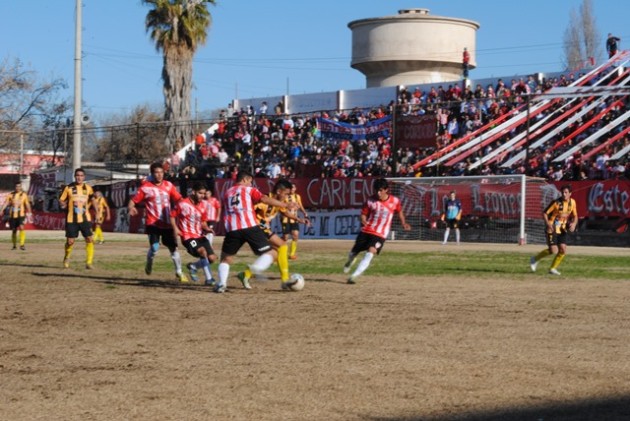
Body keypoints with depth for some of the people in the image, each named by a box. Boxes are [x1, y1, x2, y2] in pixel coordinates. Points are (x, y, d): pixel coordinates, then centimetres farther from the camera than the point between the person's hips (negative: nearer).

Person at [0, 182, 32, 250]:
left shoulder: (24, 194, 3)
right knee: (14, 230, 9)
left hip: (21, 215, -2)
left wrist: (29, 213, 8)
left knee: (21, 227, -23)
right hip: (12, 215, 2)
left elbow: (27, 205, 8)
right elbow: (6, 203, -5)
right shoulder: (11, 195, 3)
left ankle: (22, 244, -25)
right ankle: (14, 245, 27)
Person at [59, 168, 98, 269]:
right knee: (70, 241, 0)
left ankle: (89, 262, -4)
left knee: (90, 239, -11)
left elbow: (92, 200, 16)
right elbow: (61, 200, 8)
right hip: (71, 219, -1)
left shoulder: (88, 188, 6)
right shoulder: (69, 188, 2)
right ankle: (66, 258, 29)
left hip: (85, 219, 1)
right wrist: (63, 204, -15)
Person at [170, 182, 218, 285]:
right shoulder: (182, 204, -9)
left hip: (200, 236, 6)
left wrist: (207, 229, -4)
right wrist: (175, 228, -13)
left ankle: (193, 266, 24)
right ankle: (209, 279, -24)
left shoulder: (202, 205, 7)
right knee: (203, 251, -31)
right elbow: (172, 215, 1)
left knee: (212, 258, -3)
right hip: (188, 237, -6)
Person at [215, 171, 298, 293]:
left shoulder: (227, 193, 26)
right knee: (271, 253, 2)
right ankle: (256, 268, -28)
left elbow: (224, 213, 27)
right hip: (250, 227, -3)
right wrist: (286, 205, -4)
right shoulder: (249, 190, 14)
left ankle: (222, 283, -4)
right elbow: (265, 199, -2)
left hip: (232, 229, 3)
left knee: (226, 258, 20)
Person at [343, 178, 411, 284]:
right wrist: (364, 221, -18)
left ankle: (354, 276, -22)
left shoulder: (395, 201, -5)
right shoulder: (371, 201, -6)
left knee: (371, 252, -24)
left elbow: (399, 211, 15)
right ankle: (350, 261, 50)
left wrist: (404, 223, 9)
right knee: (353, 252, 10)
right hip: (366, 231, 2)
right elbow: (364, 214, 2)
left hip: (380, 234, -2)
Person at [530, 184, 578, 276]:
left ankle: (553, 268, 13)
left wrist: (574, 224, -11)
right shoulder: (556, 202, -16)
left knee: (563, 250, -6)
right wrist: (548, 224, -28)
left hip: (562, 229, 5)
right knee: (553, 250, -14)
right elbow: (544, 213, -11)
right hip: (552, 229, -5)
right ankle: (535, 259, 9)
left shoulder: (572, 202, 0)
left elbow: (575, 216, 11)